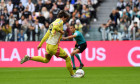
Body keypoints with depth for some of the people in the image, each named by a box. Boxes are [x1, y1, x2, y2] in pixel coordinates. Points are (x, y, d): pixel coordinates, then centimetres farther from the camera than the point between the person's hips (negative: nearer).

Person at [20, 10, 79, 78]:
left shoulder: (53, 22, 17)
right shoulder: (60, 21, -9)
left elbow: (47, 34, 20)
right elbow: (55, 27, -33)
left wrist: (40, 44, 22)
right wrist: (61, 31, -15)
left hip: (48, 45, 9)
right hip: (54, 46, -9)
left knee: (46, 60, 29)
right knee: (67, 58, 2)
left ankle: (29, 58, 19)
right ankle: (72, 74, 9)